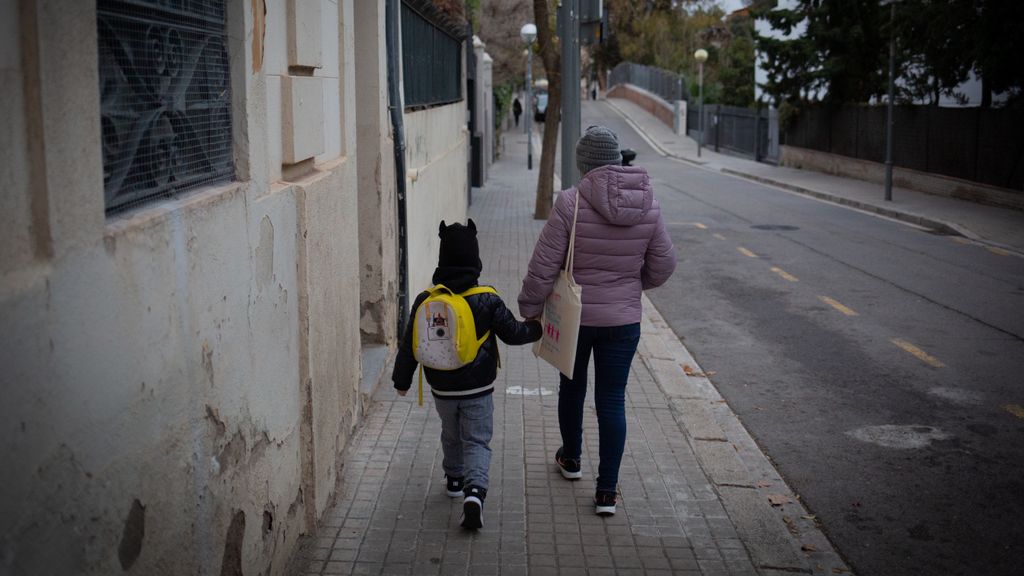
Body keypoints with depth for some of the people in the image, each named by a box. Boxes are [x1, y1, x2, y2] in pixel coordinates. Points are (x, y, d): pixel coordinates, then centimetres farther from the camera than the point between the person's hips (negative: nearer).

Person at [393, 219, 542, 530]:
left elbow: (409, 345, 1)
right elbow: (513, 333, -4)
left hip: (442, 390, 2)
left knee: (451, 435, 24)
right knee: (477, 441, 4)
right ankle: (474, 489, -16)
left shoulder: (426, 300, -6)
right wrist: (537, 328, 17)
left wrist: (402, 379, 14)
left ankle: (454, 478, 40)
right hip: (478, 390, -2)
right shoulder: (487, 301, -12)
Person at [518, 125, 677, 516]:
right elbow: (663, 264, 3)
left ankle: (571, 458, 42)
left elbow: (543, 266, -14)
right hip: (624, 319, 2)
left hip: (573, 316, -1)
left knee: (572, 386, 22)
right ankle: (607, 490, 7)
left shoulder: (570, 203, -17)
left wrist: (530, 307, -1)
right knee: (612, 400, 7)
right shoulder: (648, 206, -5)